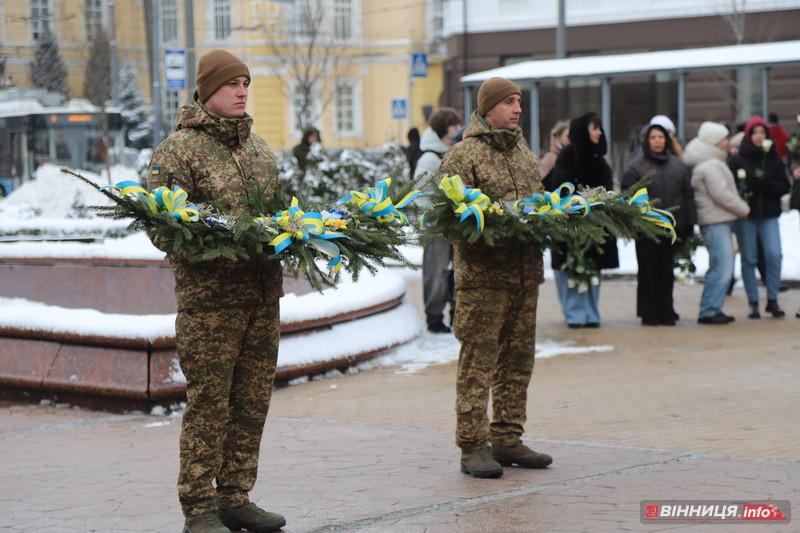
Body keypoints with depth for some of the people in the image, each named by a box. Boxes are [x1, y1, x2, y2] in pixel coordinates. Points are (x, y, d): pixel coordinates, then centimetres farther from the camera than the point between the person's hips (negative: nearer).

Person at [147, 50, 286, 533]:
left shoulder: (259, 147, 18)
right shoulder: (179, 149, -3)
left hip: (264, 295, 6)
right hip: (209, 296, -6)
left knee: (252, 402, 9)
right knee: (209, 403, -5)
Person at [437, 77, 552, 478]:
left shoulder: (525, 155, 20)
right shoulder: (463, 155, -4)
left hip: (526, 274, 7)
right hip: (482, 275, -7)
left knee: (517, 360, 11)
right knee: (478, 361, -6)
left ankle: (507, 439, 19)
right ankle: (473, 447, -2)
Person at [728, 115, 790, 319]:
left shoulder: (775, 160, 8)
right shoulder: (737, 161, 1)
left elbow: (784, 186, 2)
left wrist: (764, 185, -14)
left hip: (769, 216, 2)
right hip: (745, 216, -1)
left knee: (774, 256, -8)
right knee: (749, 259, 3)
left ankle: (772, 300, 5)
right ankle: (753, 302, 11)